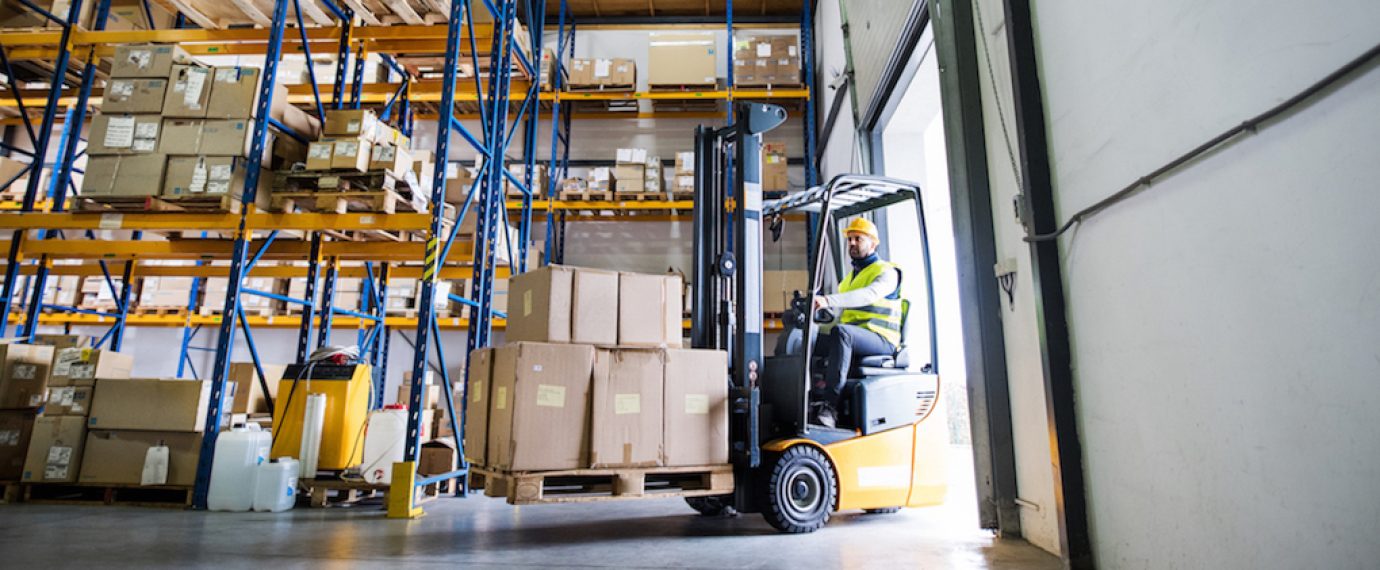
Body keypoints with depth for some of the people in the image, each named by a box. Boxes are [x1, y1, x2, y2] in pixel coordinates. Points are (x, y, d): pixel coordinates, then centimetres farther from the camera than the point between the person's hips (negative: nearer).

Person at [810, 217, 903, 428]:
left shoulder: (886, 272, -1)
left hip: (881, 340, -8)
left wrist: (828, 300, -39)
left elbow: (869, 294, -24)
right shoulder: (851, 275, 25)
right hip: (850, 339, 8)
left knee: (840, 332, -37)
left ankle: (829, 404, -44)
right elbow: (838, 308, 19)